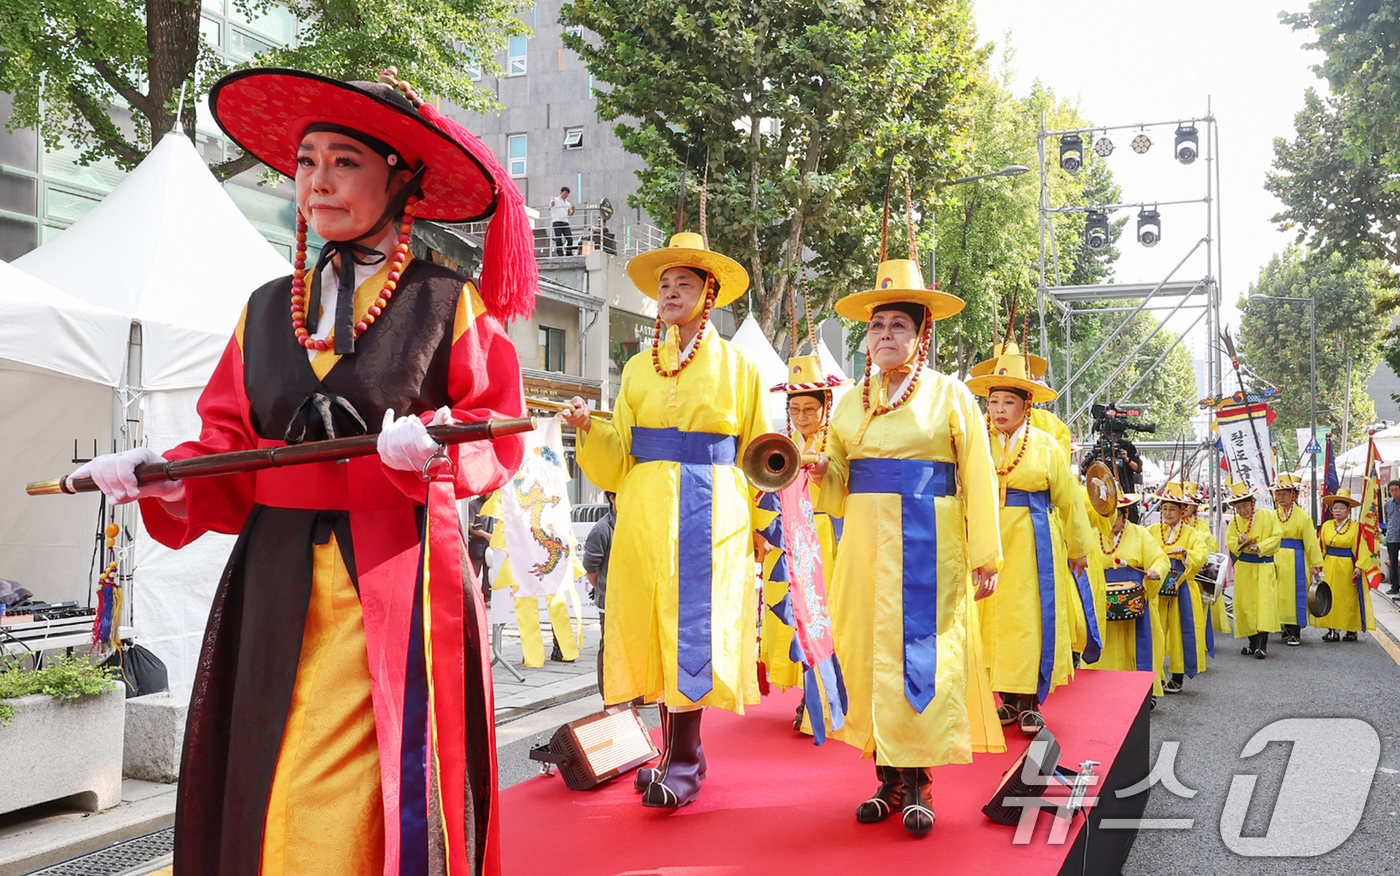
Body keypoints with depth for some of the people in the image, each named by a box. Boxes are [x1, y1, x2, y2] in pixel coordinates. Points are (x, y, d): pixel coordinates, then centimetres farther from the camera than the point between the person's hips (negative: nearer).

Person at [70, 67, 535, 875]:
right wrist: (168, 479, -7)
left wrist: (434, 449, -23)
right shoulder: (267, 311, 15)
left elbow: (498, 439, -4)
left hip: (398, 582, -4)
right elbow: (229, 449, 12)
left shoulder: (450, 306, 3)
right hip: (278, 592, 4)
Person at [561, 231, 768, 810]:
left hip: (710, 512, -3)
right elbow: (618, 456, 12)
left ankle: (682, 766, 0)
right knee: (652, 629, 2)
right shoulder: (638, 368, 15)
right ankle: (681, 754, 15)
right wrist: (590, 429, -7)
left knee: (693, 628, -7)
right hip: (646, 514, 3)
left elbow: (756, 453, 7)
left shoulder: (736, 366, 7)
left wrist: (756, 521, 2)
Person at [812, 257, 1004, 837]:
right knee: (866, 652, 2)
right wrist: (822, 469, -7)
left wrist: (985, 556, -8)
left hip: (928, 546, -4)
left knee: (922, 654, -4)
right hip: (865, 545, 4)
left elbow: (978, 479, -2)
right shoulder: (852, 402, 14)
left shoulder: (950, 395, 2)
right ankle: (888, 778, 13)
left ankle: (918, 783, 7)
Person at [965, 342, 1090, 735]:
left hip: (1031, 542, -1)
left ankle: (1030, 703, 6)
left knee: (1029, 617, -2)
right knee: (993, 618, 4)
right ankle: (1008, 700, 14)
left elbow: (1068, 500, 10)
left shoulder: (1046, 445, 4)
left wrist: (1078, 549, 14)